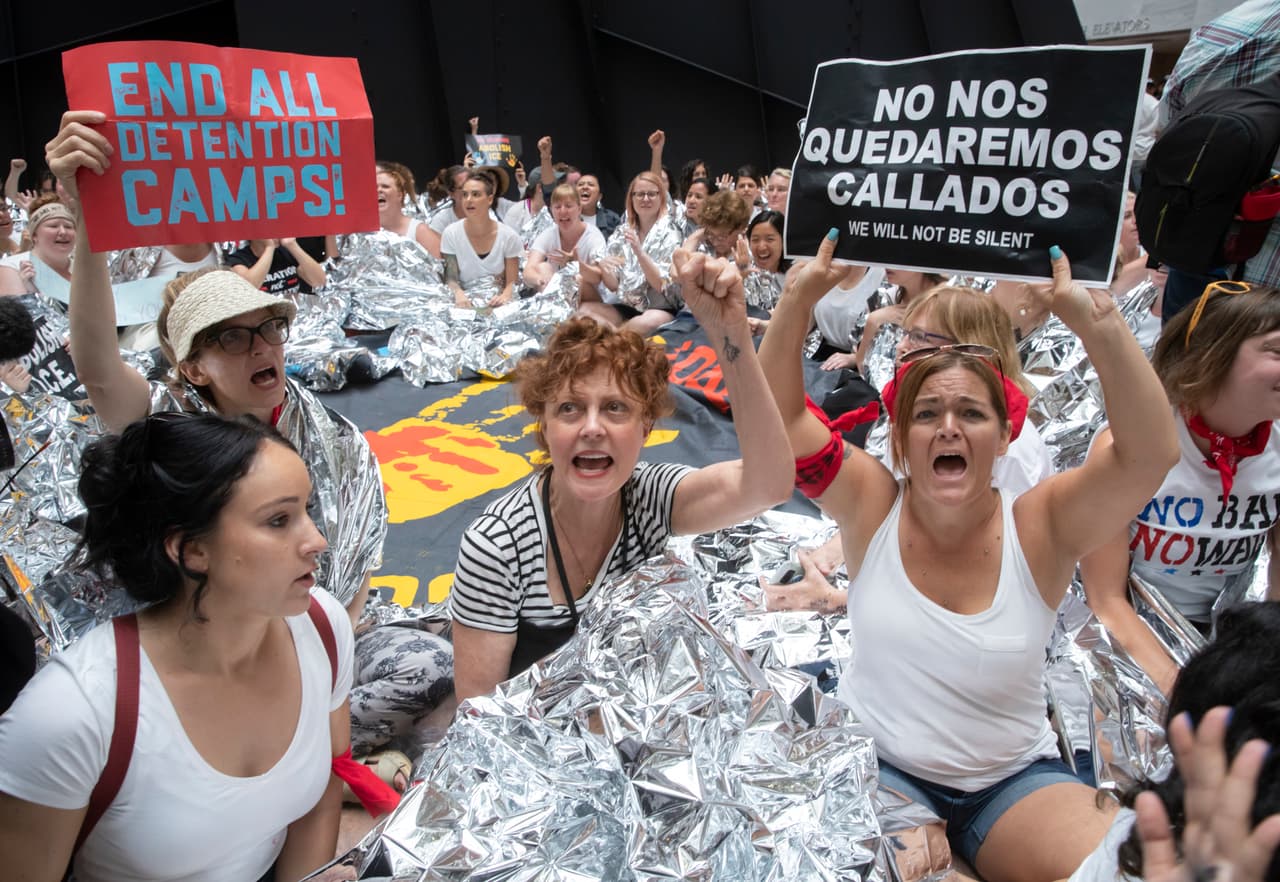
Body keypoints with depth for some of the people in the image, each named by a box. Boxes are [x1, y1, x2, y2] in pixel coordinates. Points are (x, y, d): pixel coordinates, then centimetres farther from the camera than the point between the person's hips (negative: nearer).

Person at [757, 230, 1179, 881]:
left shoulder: (1040, 524, -10)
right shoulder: (873, 506, -9)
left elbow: (1150, 452, -24)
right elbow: (779, 414, -16)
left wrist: (1096, 320, -33)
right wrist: (801, 295, -27)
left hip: (1016, 778, 1)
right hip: (879, 768, -1)